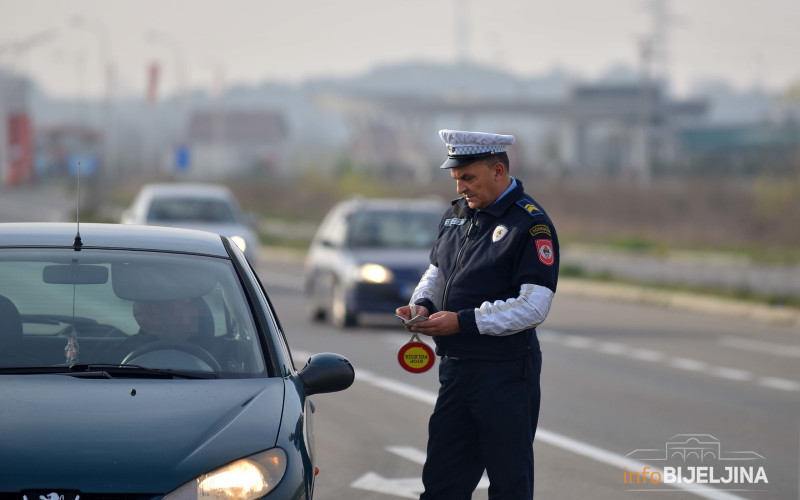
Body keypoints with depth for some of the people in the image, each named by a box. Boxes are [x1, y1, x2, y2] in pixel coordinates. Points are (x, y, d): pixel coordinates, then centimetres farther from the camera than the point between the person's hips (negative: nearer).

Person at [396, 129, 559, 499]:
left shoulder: (531, 224, -13)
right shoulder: (456, 215, 12)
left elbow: (533, 306, -19)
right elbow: (435, 271, 24)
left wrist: (463, 321, -21)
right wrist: (423, 304, 0)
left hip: (505, 372, -7)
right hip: (455, 368, 7)